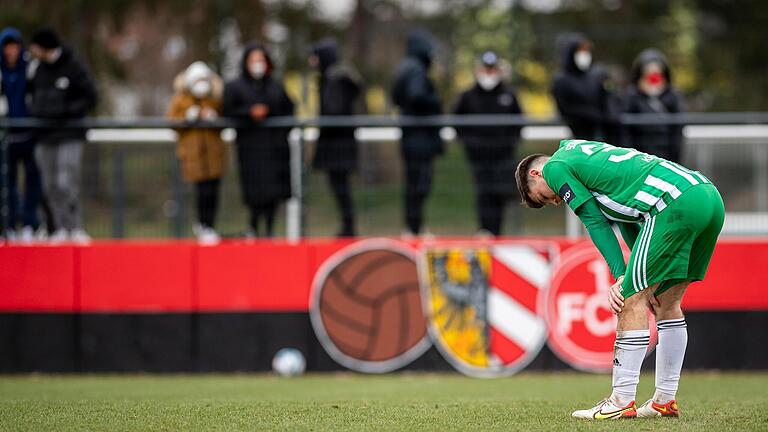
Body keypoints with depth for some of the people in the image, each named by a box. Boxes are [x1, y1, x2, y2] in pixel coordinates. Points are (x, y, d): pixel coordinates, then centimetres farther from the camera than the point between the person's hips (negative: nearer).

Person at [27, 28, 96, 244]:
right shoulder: (40, 69, 12)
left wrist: (65, 111, -16)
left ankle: (76, 229, -12)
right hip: (44, 136, 6)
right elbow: (34, 93, 24)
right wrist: (34, 110, 5)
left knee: (66, 184, -15)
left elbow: (89, 98, -6)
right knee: (50, 187, 4)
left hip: (70, 136, -6)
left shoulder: (75, 68, -6)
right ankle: (62, 229, 10)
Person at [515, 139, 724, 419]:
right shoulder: (588, 154, 34)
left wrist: (622, 277, 4)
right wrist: (632, 278, 17)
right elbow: (627, 221, 27)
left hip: (676, 202, -9)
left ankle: (622, 402, -5)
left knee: (632, 299, -4)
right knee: (666, 302, 17)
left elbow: (596, 223, 4)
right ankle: (665, 401, 20)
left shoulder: (555, 167, 9)